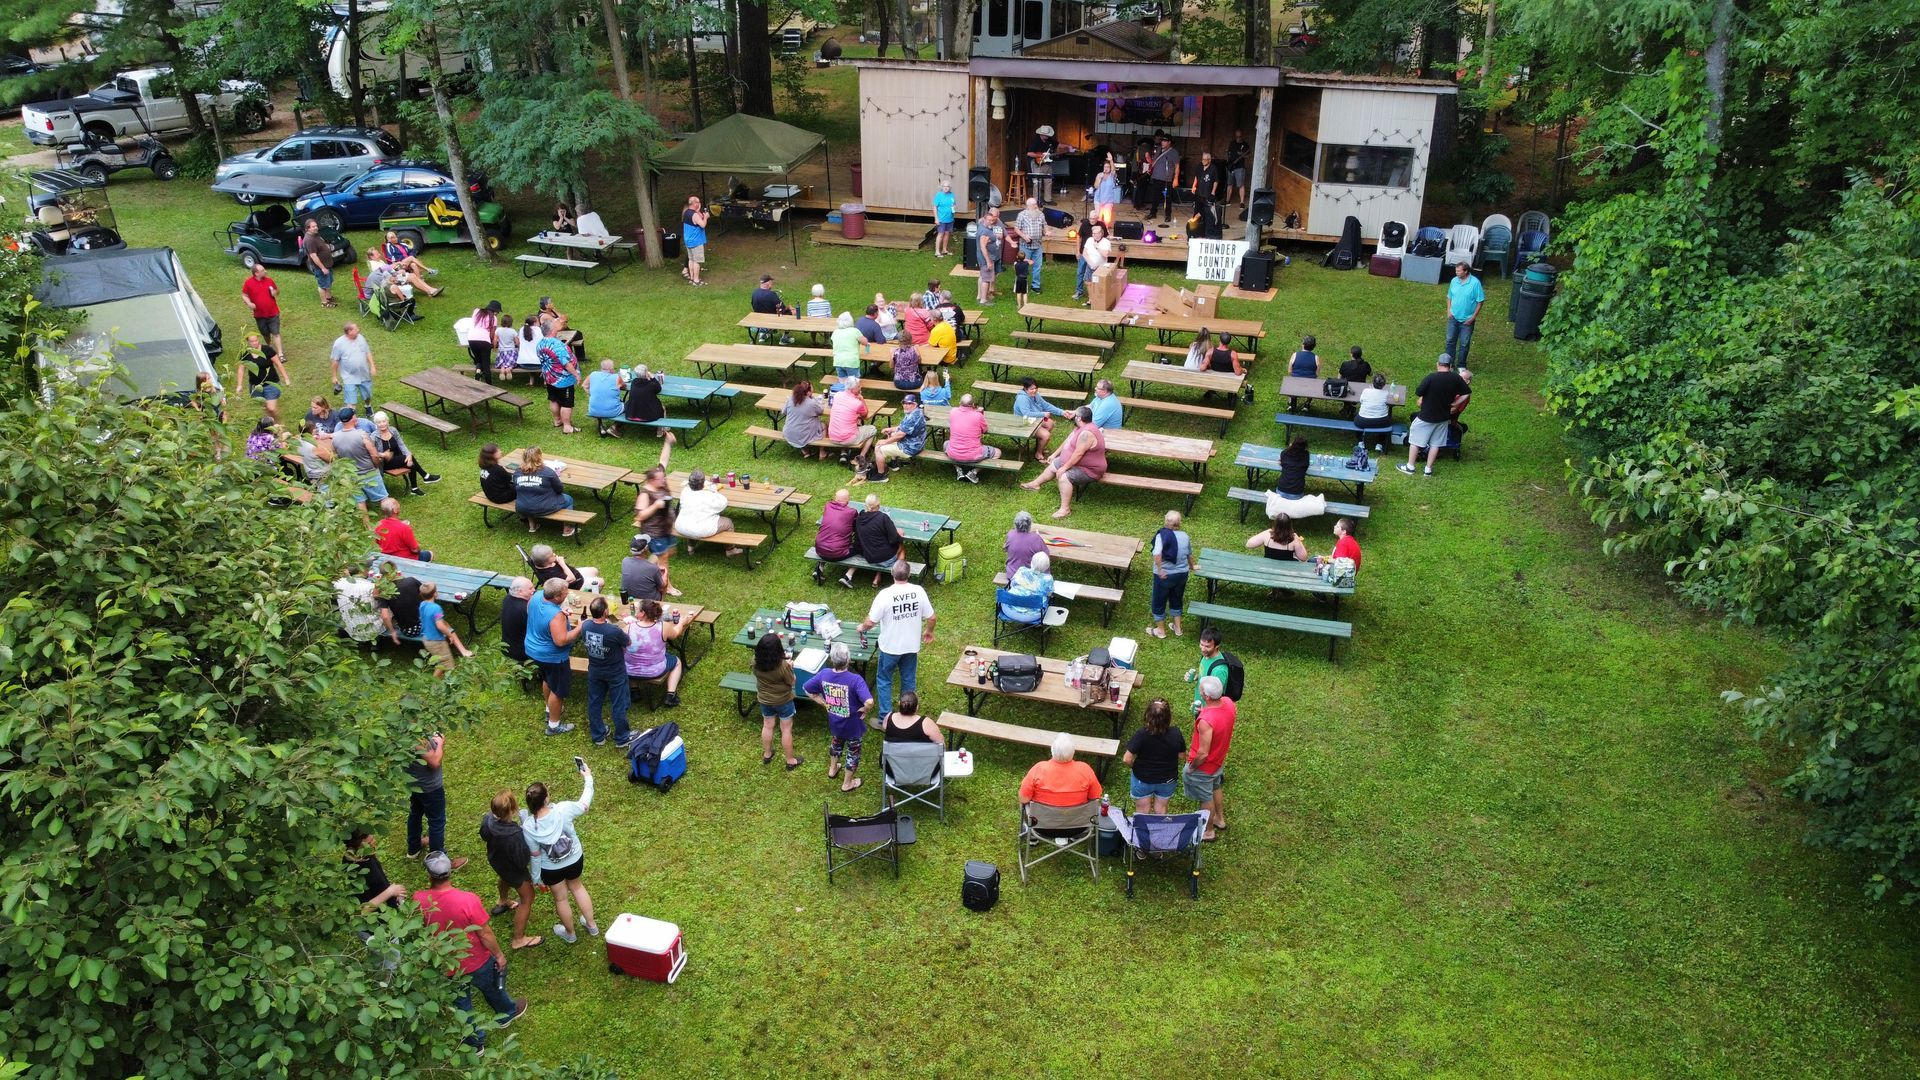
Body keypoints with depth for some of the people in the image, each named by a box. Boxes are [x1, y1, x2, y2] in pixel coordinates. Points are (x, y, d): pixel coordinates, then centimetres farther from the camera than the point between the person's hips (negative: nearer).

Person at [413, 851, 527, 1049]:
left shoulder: (419, 900, -25)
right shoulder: (468, 900, -34)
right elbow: (485, 933, -20)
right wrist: (499, 954, -4)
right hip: (477, 963, -2)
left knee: (461, 1004, 26)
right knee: (492, 989, 30)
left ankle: (475, 1042, 44)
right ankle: (506, 1014, 56)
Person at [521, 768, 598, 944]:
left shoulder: (528, 827, -30)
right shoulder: (563, 809, -31)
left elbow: (536, 855, -16)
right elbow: (585, 804, -11)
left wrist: (536, 877, 1)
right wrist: (588, 778, 2)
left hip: (551, 868, -1)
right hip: (575, 859, 1)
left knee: (561, 898, 26)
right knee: (577, 887, 32)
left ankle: (570, 933, 50)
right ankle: (592, 926, 46)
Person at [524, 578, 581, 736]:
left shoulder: (537, 596, -13)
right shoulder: (556, 615, -38)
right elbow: (561, 640, -36)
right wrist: (580, 628, -26)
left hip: (533, 650, 9)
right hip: (551, 657, -9)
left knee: (548, 680, 33)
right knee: (558, 690, 13)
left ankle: (550, 710, 55)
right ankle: (554, 725, 29)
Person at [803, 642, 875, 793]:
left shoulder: (824, 674, -19)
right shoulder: (855, 679, -34)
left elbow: (806, 689, -4)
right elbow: (869, 702, -44)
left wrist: (823, 703, 3)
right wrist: (865, 711, -21)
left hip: (834, 722, 4)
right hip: (853, 725, -4)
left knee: (836, 742, 35)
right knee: (853, 751, 22)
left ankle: (832, 769, 58)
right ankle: (847, 784, 39)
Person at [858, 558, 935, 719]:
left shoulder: (885, 595, -23)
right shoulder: (919, 591, -13)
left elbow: (870, 622, -17)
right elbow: (931, 617, -4)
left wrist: (862, 627, 6)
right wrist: (929, 632, 17)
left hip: (890, 647, -3)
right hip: (912, 646, 3)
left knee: (884, 681, 15)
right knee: (909, 680, 19)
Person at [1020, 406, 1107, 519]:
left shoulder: (1086, 433, -32)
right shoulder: (1082, 427, 2)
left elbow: (1078, 454, -32)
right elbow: (1068, 441, 14)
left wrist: (1064, 468, -24)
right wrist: (1055, 454, 18)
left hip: (1089, 470, -11)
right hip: (1075, 462, 11)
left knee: (1063, 477, -31)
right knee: (1053, 465, 19)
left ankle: (1065, 508, -24)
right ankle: (1035, 484, 40)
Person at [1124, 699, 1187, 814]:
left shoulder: (1142, 734, -31)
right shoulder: (1176, 734, -24)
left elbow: (1127, 759, -28)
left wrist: (1132, 766, -7)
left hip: (1143, 779, -2)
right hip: (1167, 779, 2)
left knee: (1142, 812, 21)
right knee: (1161, 810, 26)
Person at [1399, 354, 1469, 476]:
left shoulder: (1431, 377, -21)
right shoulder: (1456, 379, -7)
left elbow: (1418, 393, -17)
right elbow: (1466, 394, 2)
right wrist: (1453, 404, 6)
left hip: (1426, 417, -4)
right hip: (1443, 418, 4)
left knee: (1415, 439, 11)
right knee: (1435, 443, 16)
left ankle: (1410, 466, 18)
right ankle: (1428, 469, 21)